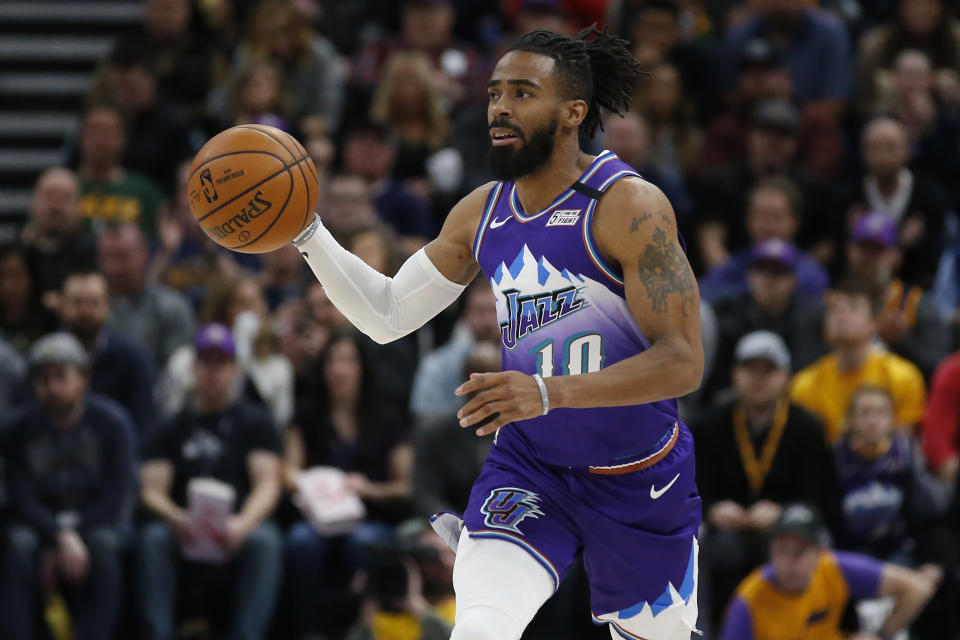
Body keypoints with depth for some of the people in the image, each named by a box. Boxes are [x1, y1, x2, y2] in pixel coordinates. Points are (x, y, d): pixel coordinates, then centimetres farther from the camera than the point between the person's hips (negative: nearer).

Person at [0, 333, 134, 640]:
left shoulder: (111, 422, -9)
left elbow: (116, 496, -11)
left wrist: (70, 536, -20)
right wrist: (60, 537, -31)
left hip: (96, 521, -1)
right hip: (42, 523, 1)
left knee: (104, 544, -35)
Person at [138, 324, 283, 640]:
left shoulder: (254, 421, 15)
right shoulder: (172, 428, 18)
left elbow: (268, 483, 2)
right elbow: (152, 490, 6)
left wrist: (244, 524, -21)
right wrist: (176, 518, -19)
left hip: (240, 533, -1)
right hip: (185, 534, 1)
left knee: (265, 540, -35)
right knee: (153, 537, -32)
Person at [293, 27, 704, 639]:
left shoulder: (629, 207, -19)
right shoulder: (481, 214, 0)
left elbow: (683, 363, -25)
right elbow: (387, 314, 11)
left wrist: (548, 393, -37)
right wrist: (306, 232, -4)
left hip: (638, 476, -3)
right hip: (529, 465, 3)